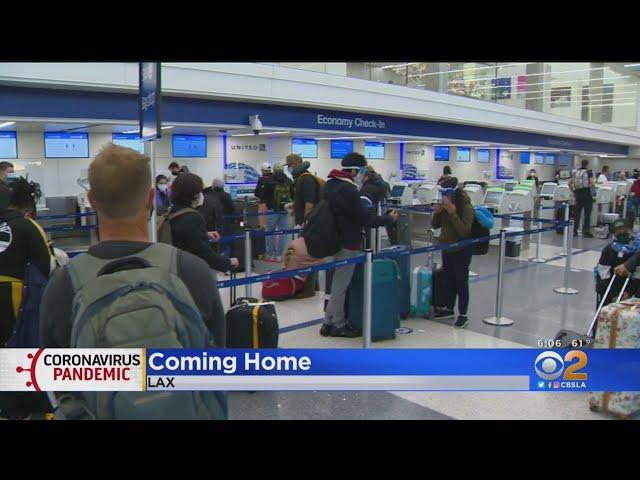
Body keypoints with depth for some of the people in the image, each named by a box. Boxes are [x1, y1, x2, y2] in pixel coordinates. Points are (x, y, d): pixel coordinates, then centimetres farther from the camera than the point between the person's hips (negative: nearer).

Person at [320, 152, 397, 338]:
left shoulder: (330, 184, 9)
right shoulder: (349, 191, -22)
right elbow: (366, 220, -19)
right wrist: (389, 218, -5)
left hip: (333, 240, 9)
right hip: (347, 244, -9)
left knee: (336, 282, 16)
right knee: (340, 284, 1)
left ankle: (329, 322, 23)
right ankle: (338, 325, 12)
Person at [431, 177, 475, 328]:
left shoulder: (466, 207, -17)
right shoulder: (445, 205, 3)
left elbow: (464, 231, -26)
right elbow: (435, 225, 9)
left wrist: (453, 213, -31)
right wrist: (437, 213, -10)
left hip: (461, 250, -7)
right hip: (447, 248, 7)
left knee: (461, 282, -1)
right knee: (448, 280, 16)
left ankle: (462, 315, 7)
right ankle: (449, 308, 31)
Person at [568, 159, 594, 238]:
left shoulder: (576, 172, 8)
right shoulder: (589, 172, -5)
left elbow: (569, 183, 5)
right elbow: (591, 183, -17)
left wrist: (574, 191, 10)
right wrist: (589, 188, 0)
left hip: (578, 194, 5)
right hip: (587, 194, -5)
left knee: (577, 213, 10)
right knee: (587, 213, 0)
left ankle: (575, 230, 11)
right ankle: (586, 231, -1)